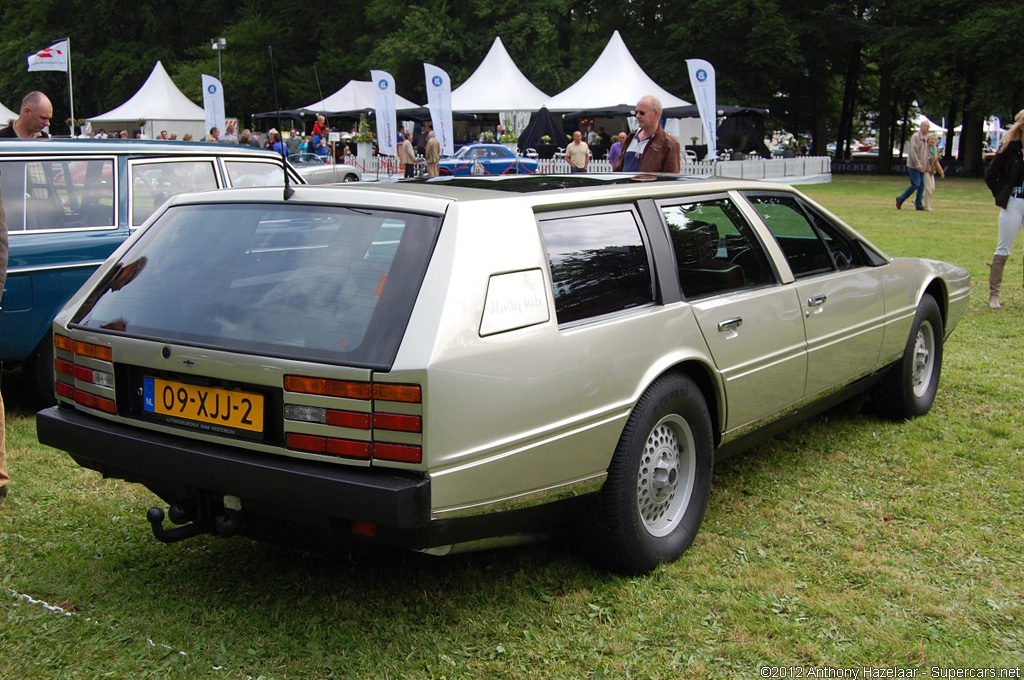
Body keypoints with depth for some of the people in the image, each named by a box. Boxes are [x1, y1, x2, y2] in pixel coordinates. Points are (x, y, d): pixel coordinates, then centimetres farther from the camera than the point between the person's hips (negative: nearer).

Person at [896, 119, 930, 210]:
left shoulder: (925, 138, 18)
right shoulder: (915, 136, -8)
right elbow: (912, 151, -17)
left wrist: (927, 165, 19)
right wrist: (917, 163, -24)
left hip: (921, 167, 8)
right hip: (914, 165, -8)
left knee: (921, 186, 3)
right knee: (916, 185, -12)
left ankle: (919, 204, 4)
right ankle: (900, 199, -1)